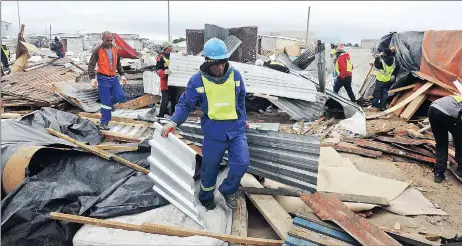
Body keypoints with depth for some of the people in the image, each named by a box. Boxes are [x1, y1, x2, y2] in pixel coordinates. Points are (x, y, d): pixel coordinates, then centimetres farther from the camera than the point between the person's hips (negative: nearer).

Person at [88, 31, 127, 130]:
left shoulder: (114, 49, 8)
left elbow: (118, 63, 19)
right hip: (103, 79, -6)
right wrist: (93, 78, -21)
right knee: (106, 101, -4)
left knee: (120, 96, 0)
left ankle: (109, 104, 32)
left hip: (113, 78, 6)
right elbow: (91, 65, -11)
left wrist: (122, 75, 13)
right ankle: (104, 123, 8)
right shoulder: (97, 50, -9)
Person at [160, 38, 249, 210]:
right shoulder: (198, 80, -12)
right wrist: (174, 121, -21)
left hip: (236, 130, 2)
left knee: (242, 163, -8)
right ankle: (206, 196, 39)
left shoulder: (235, 75, -4)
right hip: (213, 132, -2)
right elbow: (185, 104, -6)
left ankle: (227, 190, 21)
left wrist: (242, 120, 17)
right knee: (210, 167, 12)